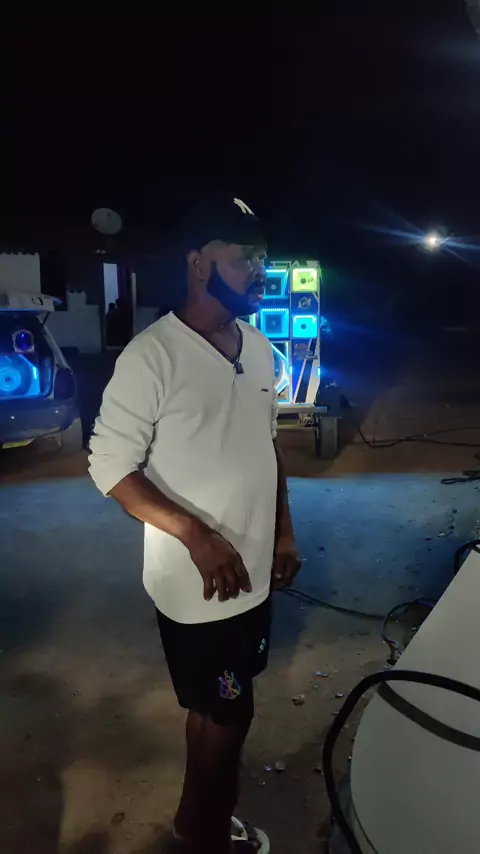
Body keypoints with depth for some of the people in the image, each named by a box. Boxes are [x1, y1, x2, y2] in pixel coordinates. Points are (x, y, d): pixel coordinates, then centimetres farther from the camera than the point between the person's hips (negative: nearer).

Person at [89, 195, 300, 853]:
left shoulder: (260, 349, 3)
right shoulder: (152, 355, -19)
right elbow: (110, 466, -16)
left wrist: (284, 533, 12)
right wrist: (196, 536, -24)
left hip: (252, 572, 6)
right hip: (197, 581, -6)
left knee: (217, 710, 22)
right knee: (227, 715, 10)